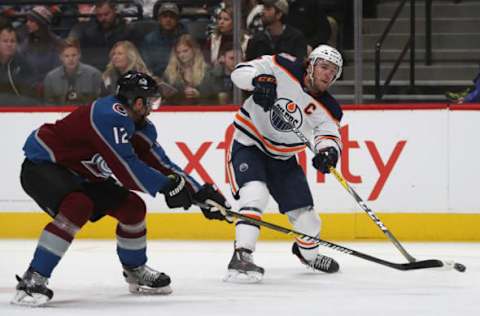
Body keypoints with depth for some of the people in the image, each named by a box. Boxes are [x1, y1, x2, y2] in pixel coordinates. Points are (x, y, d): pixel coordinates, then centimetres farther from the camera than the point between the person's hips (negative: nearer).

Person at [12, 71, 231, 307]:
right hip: (41, 165, -10)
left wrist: (199, 193, -1)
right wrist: (167, 186, -26)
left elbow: (160, 164, 5)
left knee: (132, 206, 7)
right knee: (78, 207, -35)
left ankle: (136, 271, 29)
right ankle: (32, 280, -34)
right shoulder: (109, 117, -29)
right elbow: (124, 168, -32)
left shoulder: (139, 126, 1)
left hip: (80, 173, 10)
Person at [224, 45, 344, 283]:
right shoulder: (282, 69, -16)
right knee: (256, 194, -31)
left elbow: (329, 136, -17)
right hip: (248, 145, -5)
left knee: (306, 217, 7)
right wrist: (259, 80, -39)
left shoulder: (327, 109, -6)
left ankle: (307, 252, 41)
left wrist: (328, 152, -41)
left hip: (282, 158, 5)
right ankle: (241, 256, -32)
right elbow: (240, 71, -16)